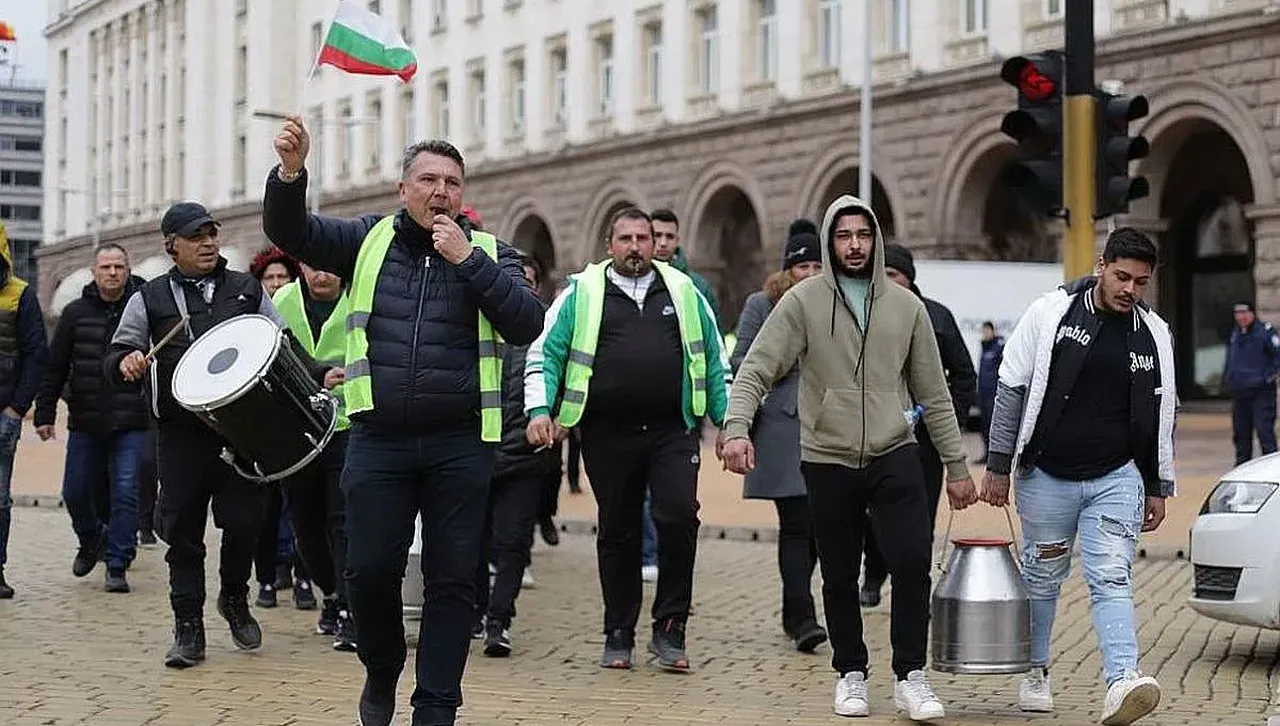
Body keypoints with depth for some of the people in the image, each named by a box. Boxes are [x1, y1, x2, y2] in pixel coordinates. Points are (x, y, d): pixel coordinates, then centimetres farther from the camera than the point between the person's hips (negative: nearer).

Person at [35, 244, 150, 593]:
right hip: (85, 421, 2)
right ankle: (91, 541, 36)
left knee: (124, 492, -6)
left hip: (130, 423, -2)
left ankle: (117, 566, 4)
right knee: (75, 492, 7)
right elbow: (55, 368, 7)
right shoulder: (76, 313, 6)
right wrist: (45, 414, 4)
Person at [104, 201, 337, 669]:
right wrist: (126, 362, -12)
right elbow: (115, 357, 11)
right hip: (182, 434, 0)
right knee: (182, 530, 1)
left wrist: (318, 373, -1)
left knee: (244, 520, -4)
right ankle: (188, 629, 11)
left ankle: (235, 599, 24)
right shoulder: (149, 299, 10)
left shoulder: (248, 291, 13)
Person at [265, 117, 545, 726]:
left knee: (453, 578, 2)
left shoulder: (488, 253, 7)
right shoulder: (369, 240, 9)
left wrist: (468, 259, -13)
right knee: (370, 570, -1)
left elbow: (527, 325, -7)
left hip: (460, 445, 0)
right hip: (379, 440, 0)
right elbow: (289, 232, -1)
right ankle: (382, 672, 27)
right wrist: (291, 172, -19)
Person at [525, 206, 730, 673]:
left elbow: (714, 360, 17)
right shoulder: (582, 294, 7)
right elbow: (544, 354, 5)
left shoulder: (683, 292, 13)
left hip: (673, 430, 0)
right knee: (617, 532, 7)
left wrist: (729, 421, 11)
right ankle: (618, 635, 20)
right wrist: (539, 411, -8)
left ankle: (669, 630, -2)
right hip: (608, 434, 0)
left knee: (679, 517, -15)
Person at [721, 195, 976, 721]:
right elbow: (755, 370, -7)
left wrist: (956, 466, 10)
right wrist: (737, 428, -24)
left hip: (895, 456, 1)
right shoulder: (803, 301, -2)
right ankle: (851, 673, 26)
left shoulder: (906, 306, 6)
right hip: (827, 460, -1)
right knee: (839, 578, 8)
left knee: (912, 563, -11)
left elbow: (933, 394, 11)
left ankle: (910, 676, 2)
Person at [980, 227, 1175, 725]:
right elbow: (1011, 391, -2)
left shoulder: (1154, 335, 5)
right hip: (1046, 477, -1)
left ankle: (1122, 682, -22)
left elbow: (1162, 417, 13)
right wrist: (999, 466, -3)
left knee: (1111, 580, -11)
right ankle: (1035, 672, 29)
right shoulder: (1051, 314, -5)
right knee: (1042, 577, 12)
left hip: (1116, 479, 1)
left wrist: (1158, 488, 12)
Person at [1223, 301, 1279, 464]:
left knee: (1264, 430, -12)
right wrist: (1226, 378, 15)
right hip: (1239, 392, 7)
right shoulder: (1235, 334, 15)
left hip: (1261, 391, -7)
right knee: (1240, 433, 11)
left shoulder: (1265, 331, -7)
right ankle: (1242, 464, 20)